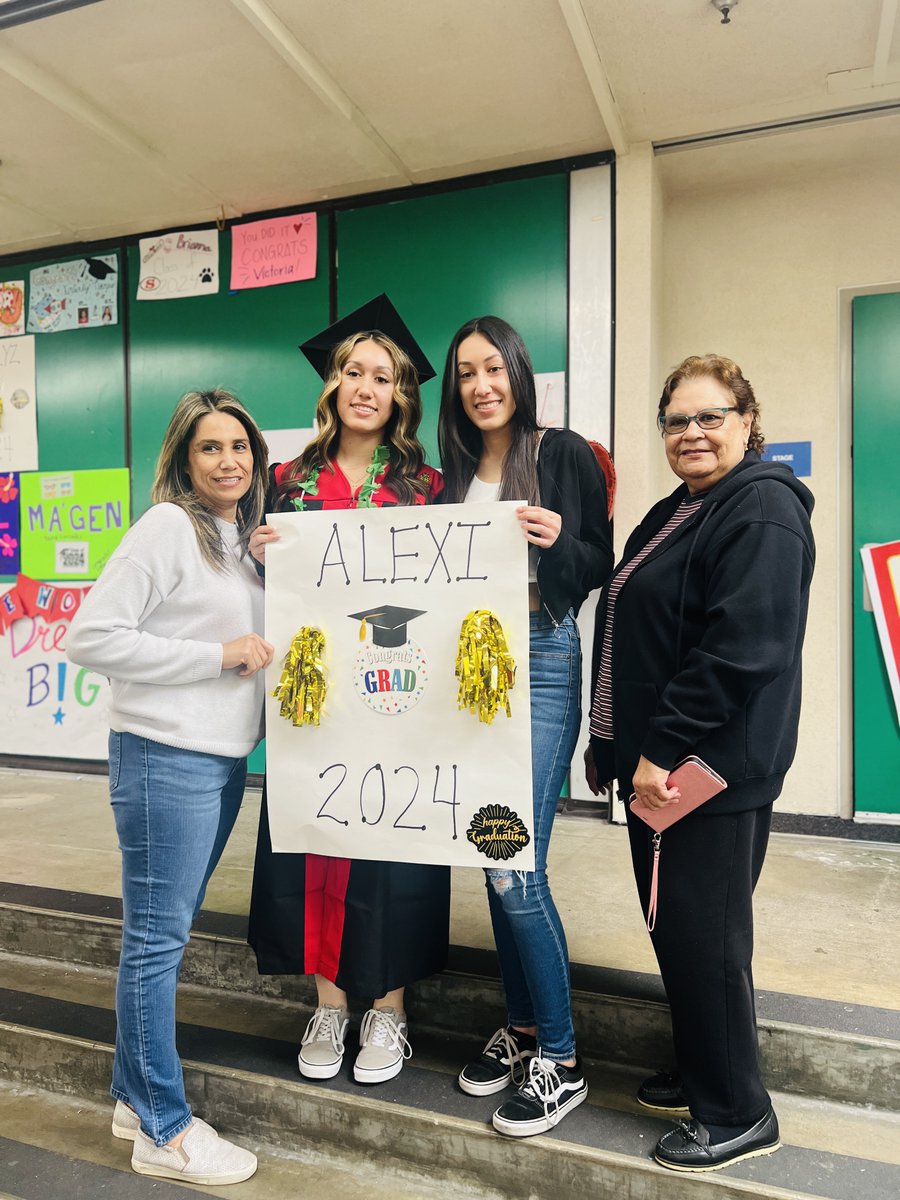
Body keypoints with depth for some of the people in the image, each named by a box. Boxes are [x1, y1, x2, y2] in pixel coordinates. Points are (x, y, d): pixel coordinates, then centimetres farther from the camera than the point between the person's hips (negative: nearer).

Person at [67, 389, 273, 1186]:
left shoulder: (244, 539, 12)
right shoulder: (167, 528, -11)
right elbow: (91, 637, -18)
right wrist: (217, 657, -18)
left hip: (224, 759, 8)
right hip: (164, 758, -8)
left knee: (165, 934, 17)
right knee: (157, 938, 3)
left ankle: (135, 1098, 33)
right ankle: (165, 1131, 18)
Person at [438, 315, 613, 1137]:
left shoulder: (565, 454, -1)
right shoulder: (455, 471, 14)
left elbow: (600, 567, -2)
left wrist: (558, 540, -21)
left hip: (542, 662, -5)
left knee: (516, 864, -7)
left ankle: (560, 1060, 12)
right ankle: (521, 1028, 30)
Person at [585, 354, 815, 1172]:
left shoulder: (762, 509, -14)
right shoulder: (674, 514, 16)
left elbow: (742, 646, -24)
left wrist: (663, 749, -22)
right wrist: (616, 743, 18)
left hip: (712, 768, -9)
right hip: (656, 761, 10)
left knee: (703, 933, 2)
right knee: (674, 923, 18)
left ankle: (738, 1114, 22)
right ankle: (701, 1075, 37)